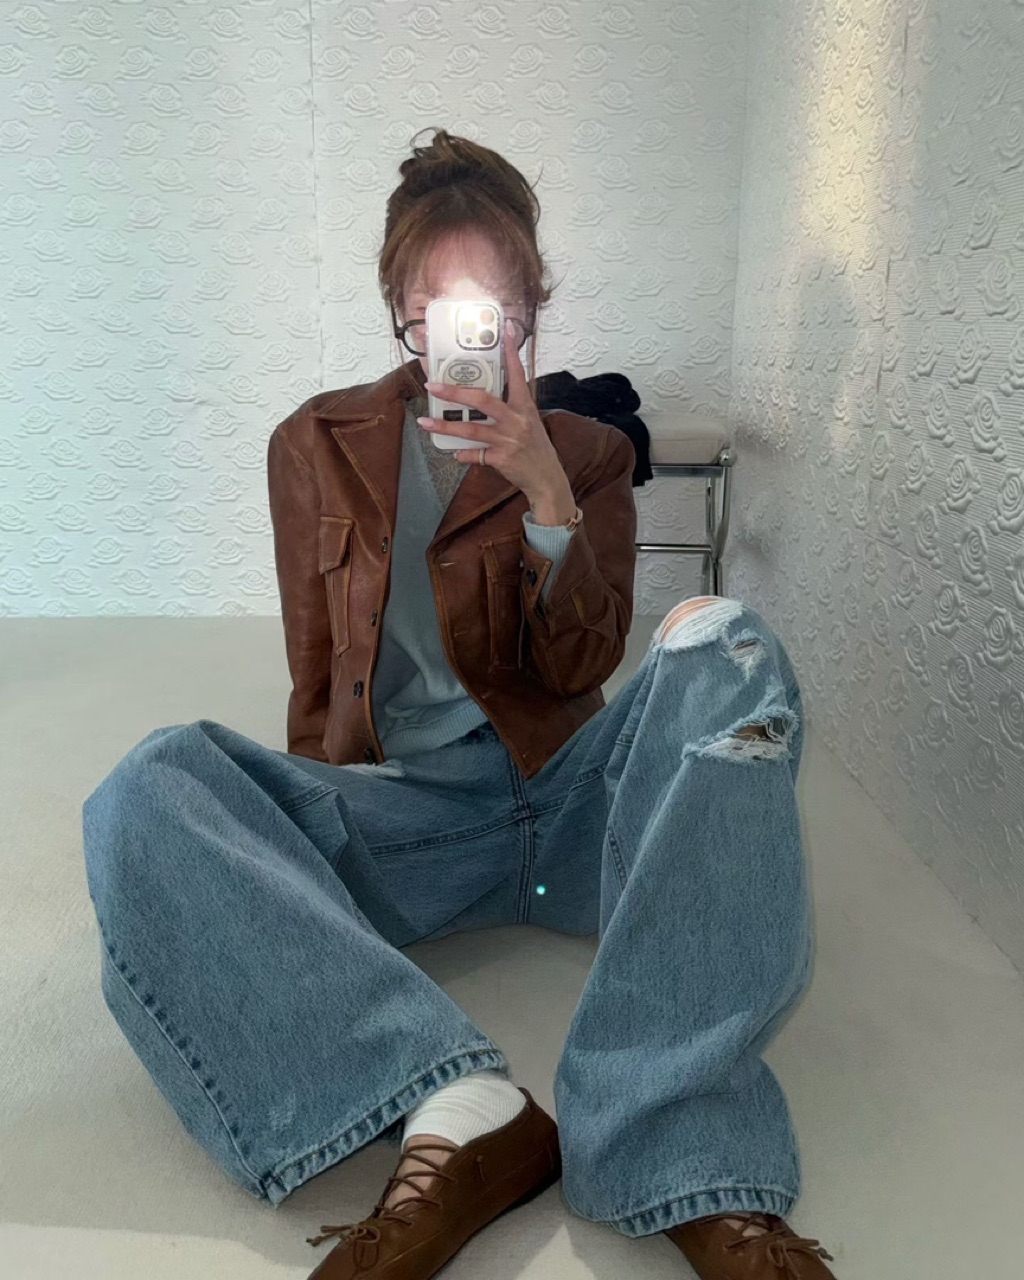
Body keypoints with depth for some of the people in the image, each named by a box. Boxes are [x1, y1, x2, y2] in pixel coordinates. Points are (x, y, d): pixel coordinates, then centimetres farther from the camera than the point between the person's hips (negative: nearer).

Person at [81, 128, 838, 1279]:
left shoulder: (586, 453, 13)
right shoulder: (317, 445, 14)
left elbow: (579, 667, 0)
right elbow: (317, 679, 13)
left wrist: (545, 491, -13)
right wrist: (322, 818, -1)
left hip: (567, 800, 1)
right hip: (396, 815, 0)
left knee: (721, 643, -28)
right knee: (151, 790, -25)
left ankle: (688, 1163, -37)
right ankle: (457, 1108, -38)